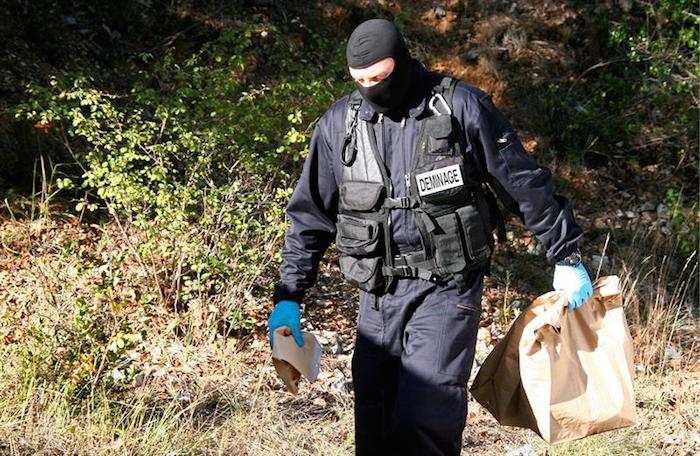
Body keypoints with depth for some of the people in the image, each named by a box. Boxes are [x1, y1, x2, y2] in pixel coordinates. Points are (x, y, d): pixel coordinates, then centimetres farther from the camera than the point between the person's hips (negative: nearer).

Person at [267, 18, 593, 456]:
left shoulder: (461, 108, -5)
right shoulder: (339, 123, 5)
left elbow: (526, 185, 2)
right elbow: (310, 215, 12)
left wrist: (567, 258, 6)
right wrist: (288, 297, 8)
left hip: (447, 289, -4)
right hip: (379, 294, 4)